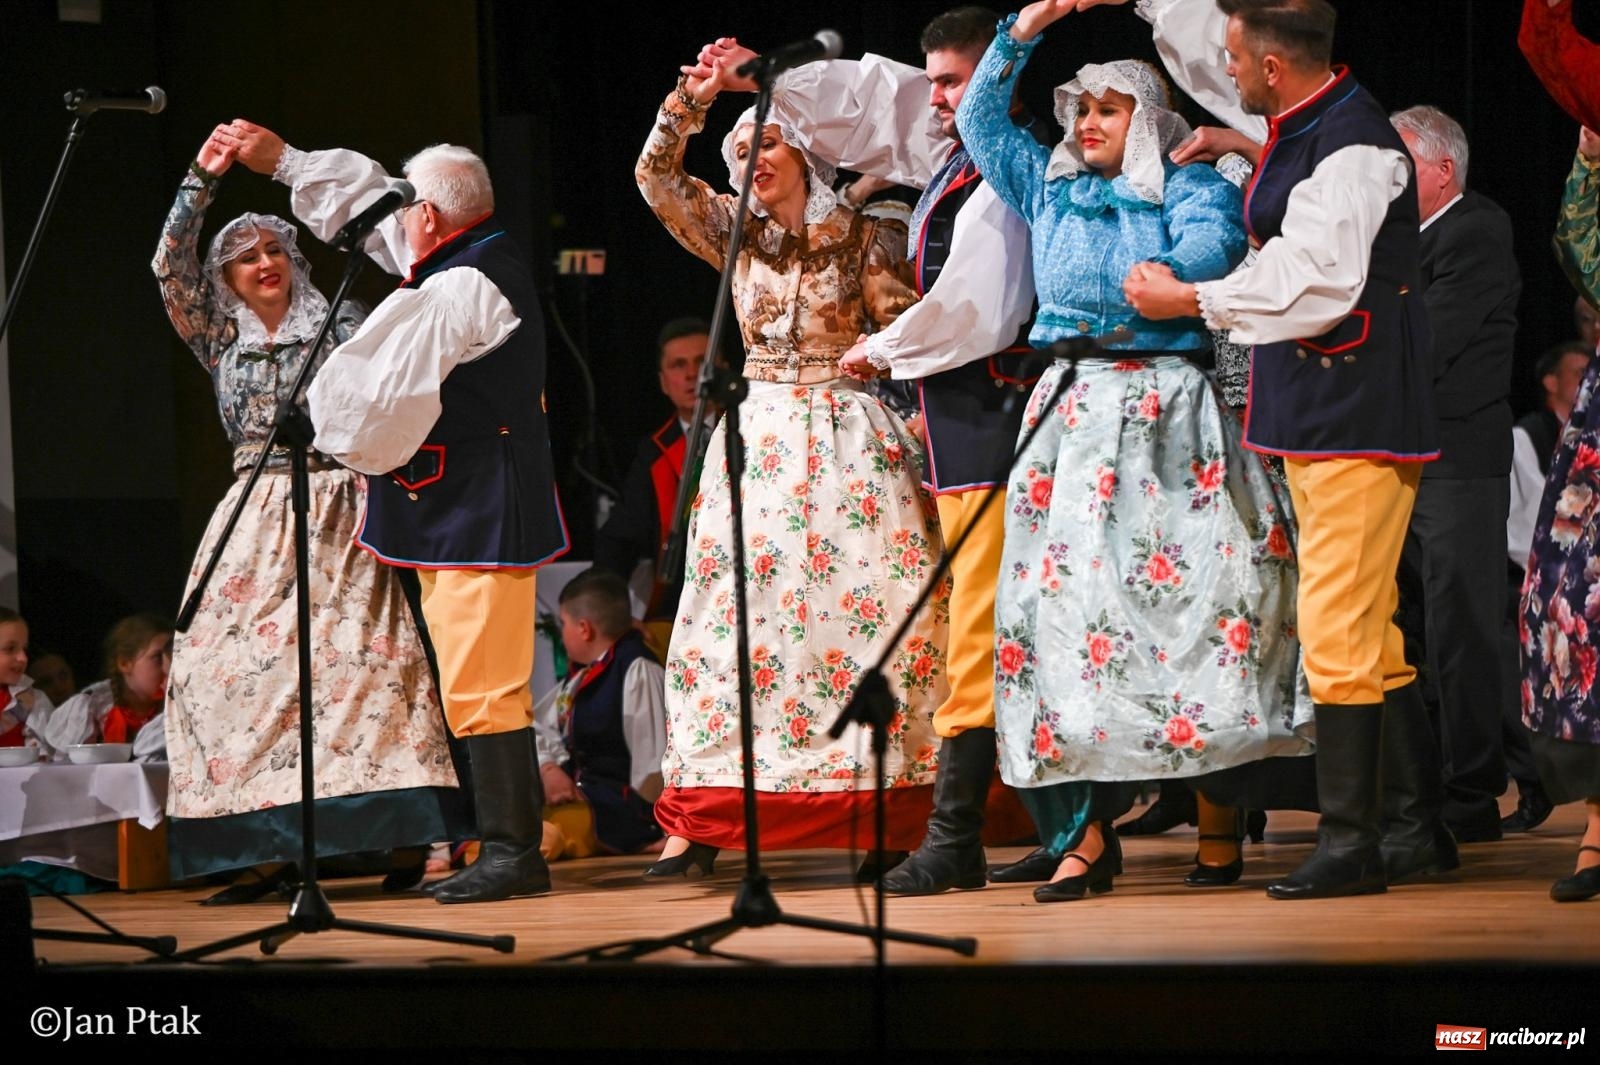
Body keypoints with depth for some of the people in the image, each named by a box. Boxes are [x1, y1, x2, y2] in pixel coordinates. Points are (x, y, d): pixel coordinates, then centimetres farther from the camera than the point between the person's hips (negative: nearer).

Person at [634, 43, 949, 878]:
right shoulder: (735, 236, 12)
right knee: (735, 612, -4)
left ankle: (896, 816, -6)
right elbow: (657, 179, 2)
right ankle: (700, 824, -4)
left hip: (850, 440, -3)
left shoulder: (864, 237, 3)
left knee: (871, 609, -9)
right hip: (758, 437, 3)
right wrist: (693, 98, -8)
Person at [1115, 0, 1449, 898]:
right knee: (1367, 631, 12)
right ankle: (1416, 829, 17)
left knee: (1339, 630, -10)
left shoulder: (1352, 147, -17)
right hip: (1318, 414, 10)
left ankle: (1350, 841, -9)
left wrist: (1190, 301, -13)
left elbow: (1314, 284, -22)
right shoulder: (1299, 123, 12)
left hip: (1355, 412, -10)